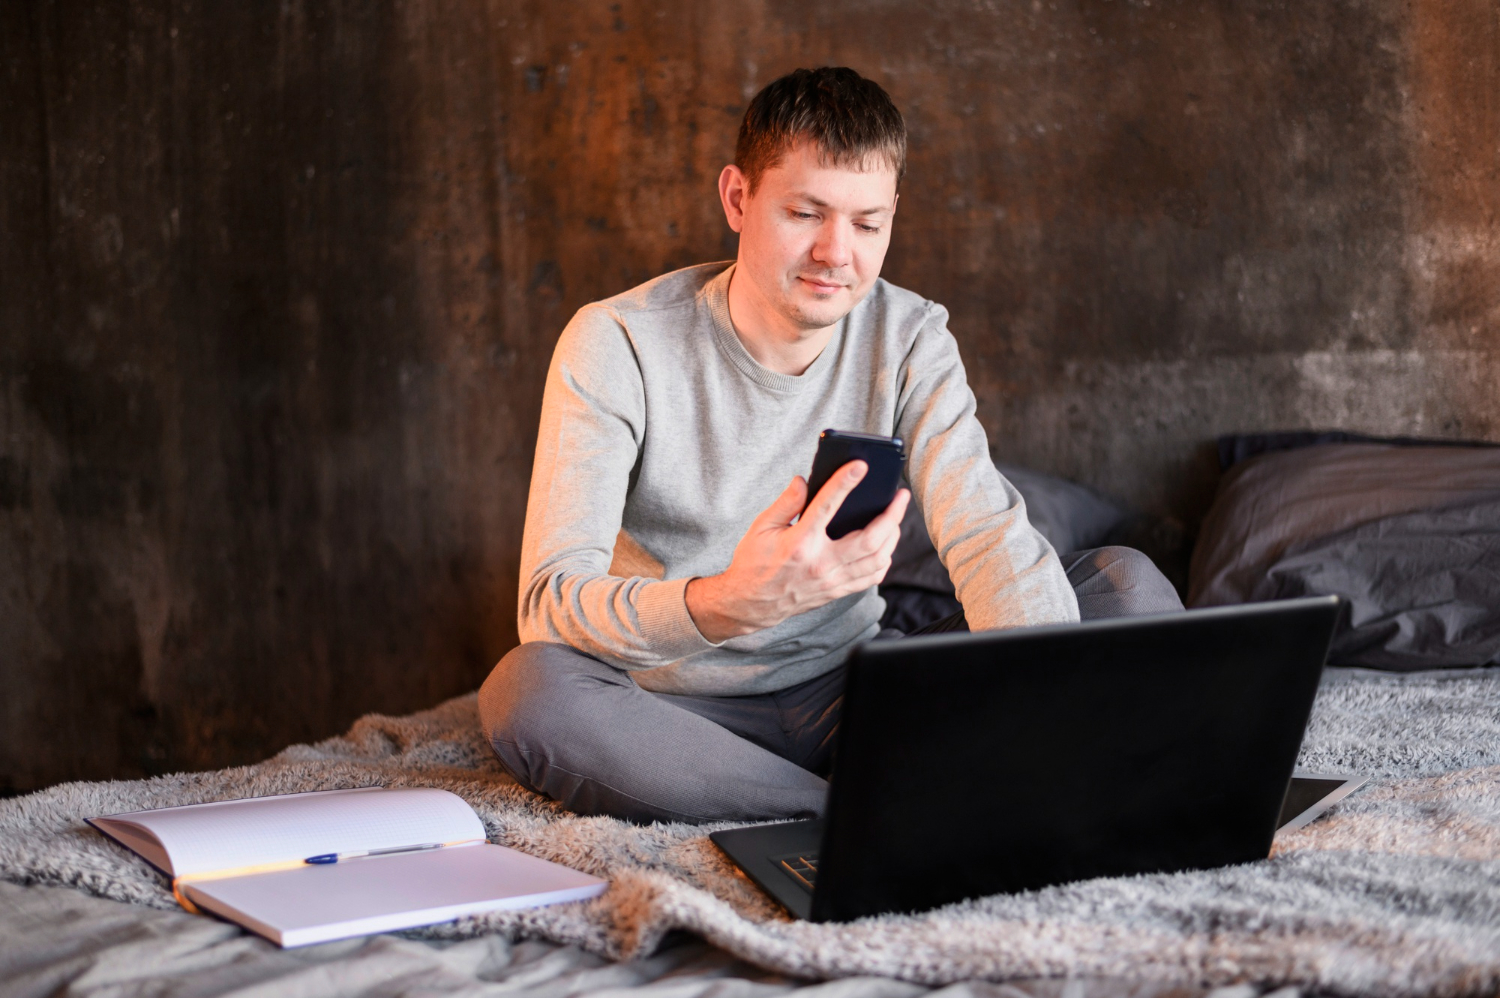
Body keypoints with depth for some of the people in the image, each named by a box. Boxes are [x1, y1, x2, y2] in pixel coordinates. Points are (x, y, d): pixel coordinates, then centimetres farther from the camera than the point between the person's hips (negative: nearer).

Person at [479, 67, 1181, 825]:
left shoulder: (910, 339, -3)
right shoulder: (616, 345, -15)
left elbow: (992, 542, -15)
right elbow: (550, 606, -26)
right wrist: (728, 604, -48)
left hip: (849, 701, 3)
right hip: (678, 714, -3)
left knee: (1127, 585, -12)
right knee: (529, 687, -38)